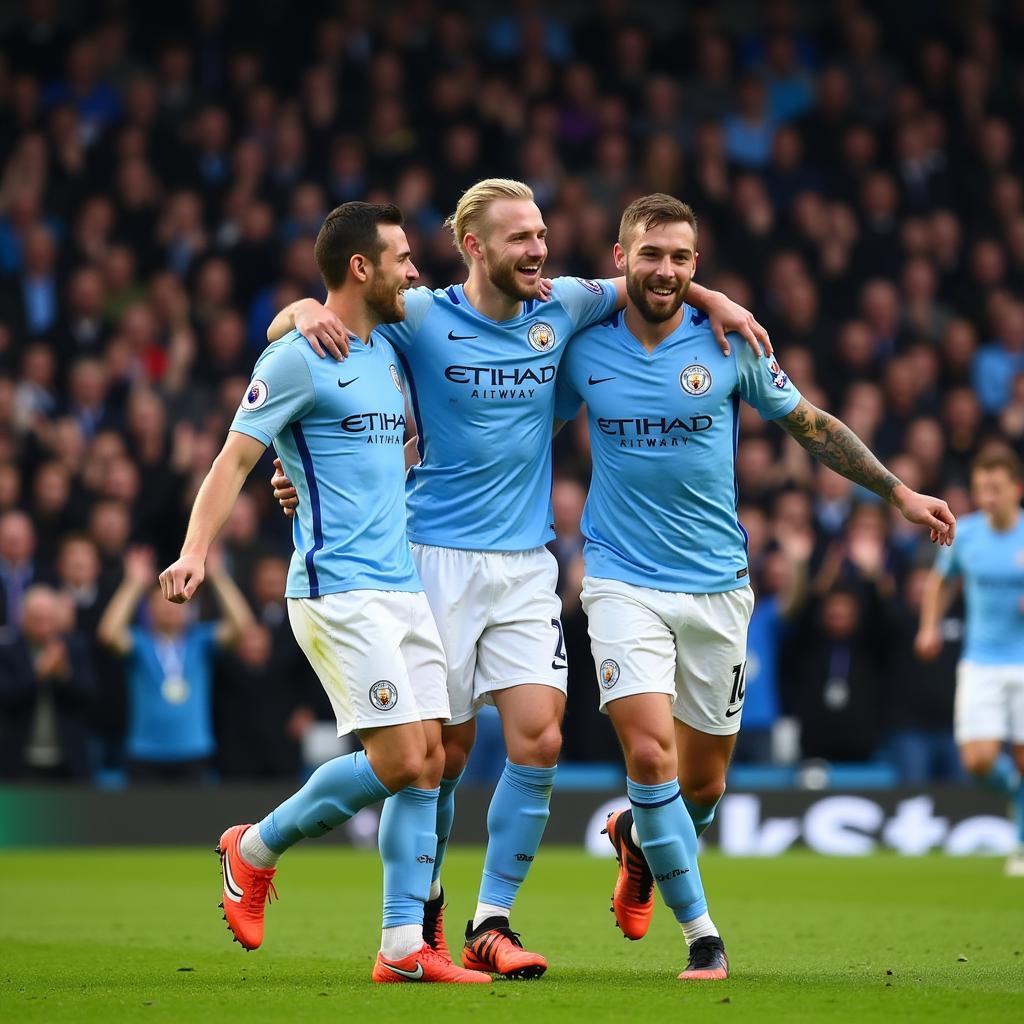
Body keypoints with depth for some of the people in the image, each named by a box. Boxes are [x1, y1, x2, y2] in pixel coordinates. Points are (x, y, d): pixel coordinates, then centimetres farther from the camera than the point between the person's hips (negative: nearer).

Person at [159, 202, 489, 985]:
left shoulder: (388, 353, 17)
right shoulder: (298, 361, -7)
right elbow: (236, 456, -11)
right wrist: (196, 550, -22)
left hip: (404, 586, 8)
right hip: (338, 590, -8)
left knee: (428, 761, 1)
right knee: (397, 760, -13)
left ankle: (405, 948, 4)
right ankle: (256, 849, 9)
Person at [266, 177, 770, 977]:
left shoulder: (561, 308, 4)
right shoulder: (419, 318, -5)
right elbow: (281, 331, -1)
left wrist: (709, 298, 7)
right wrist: (306, 311, -23)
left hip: (528, 563, 3)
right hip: (438, 558, -3)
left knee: (540, 740, -9)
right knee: (444, 750, 1)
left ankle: (492, 923, -1)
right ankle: (423, 906, 24)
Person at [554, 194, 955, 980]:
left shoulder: (727, 345, -3)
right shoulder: (583, 350, -3)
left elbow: (811, 426, 9)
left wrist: (899, 490, 7)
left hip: (717, 585, 2)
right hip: (624, 582, -1)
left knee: (703, 783, 7)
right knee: (649, 752, -19)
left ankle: (637, 837, 44)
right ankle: (703, 936, -6)